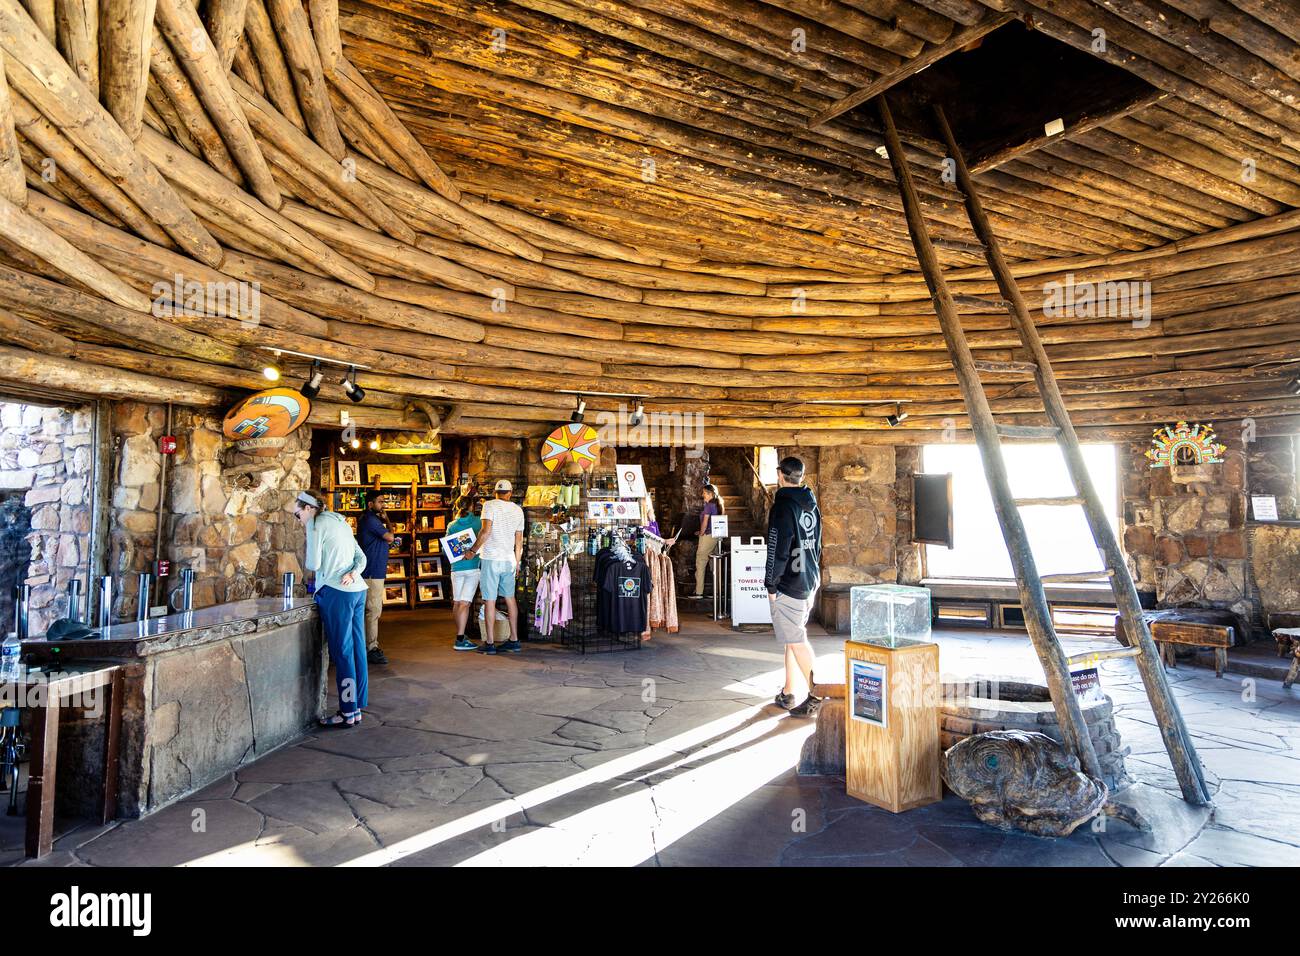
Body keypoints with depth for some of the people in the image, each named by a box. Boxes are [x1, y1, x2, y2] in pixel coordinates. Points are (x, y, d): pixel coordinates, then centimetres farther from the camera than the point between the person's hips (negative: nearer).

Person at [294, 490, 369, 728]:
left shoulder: (317, 525, -5)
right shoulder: (341, 523, 20)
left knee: (342, 652, -3)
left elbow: (312, 564, -9)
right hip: (357, 590, 8)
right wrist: (352, 573, -1)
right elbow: (361, 557, 17)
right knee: (357, 650, 8)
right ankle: (357, 708, 15)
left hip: (336, 593, -8)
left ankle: (348, 712, 2)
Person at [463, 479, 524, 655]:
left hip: (491, 558, -5)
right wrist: (517, 562, 23)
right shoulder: (518, 510, 11)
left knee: (489, 600, -1)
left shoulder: (490, 505, -5)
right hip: (509, 559, 5)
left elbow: (486, 531, -17)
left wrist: (473, 550, -8)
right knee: (510, 598, 13)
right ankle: (514, 640, 16)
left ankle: (490, 643, 2)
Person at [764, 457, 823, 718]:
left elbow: (778, 550, -19)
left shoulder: (783, 506, -16)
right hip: (810, 582, 9)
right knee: (794, 637, 15)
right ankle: (787, 693, 22)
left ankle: (816, 697, 0)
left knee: (796, 641, -3)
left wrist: (771, 585, -12)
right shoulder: (812, 505, 10)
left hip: (789, 584, -9)